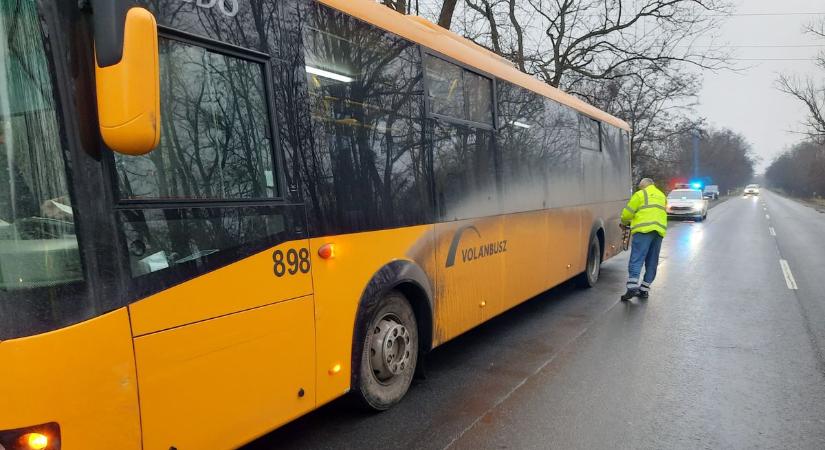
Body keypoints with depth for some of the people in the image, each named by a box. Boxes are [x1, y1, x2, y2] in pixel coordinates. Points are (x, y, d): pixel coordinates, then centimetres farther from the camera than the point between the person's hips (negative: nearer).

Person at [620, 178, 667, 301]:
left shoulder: (641, 194, 4)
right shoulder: (662, 196, 25)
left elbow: (627, 212, 0)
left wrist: (624, 222, 19)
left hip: (644, 230, -6)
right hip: (660, 230, 7)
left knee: (636, 260, -11)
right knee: (652, 262, 10)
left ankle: (632, 287, -22)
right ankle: (644, 289, 11)